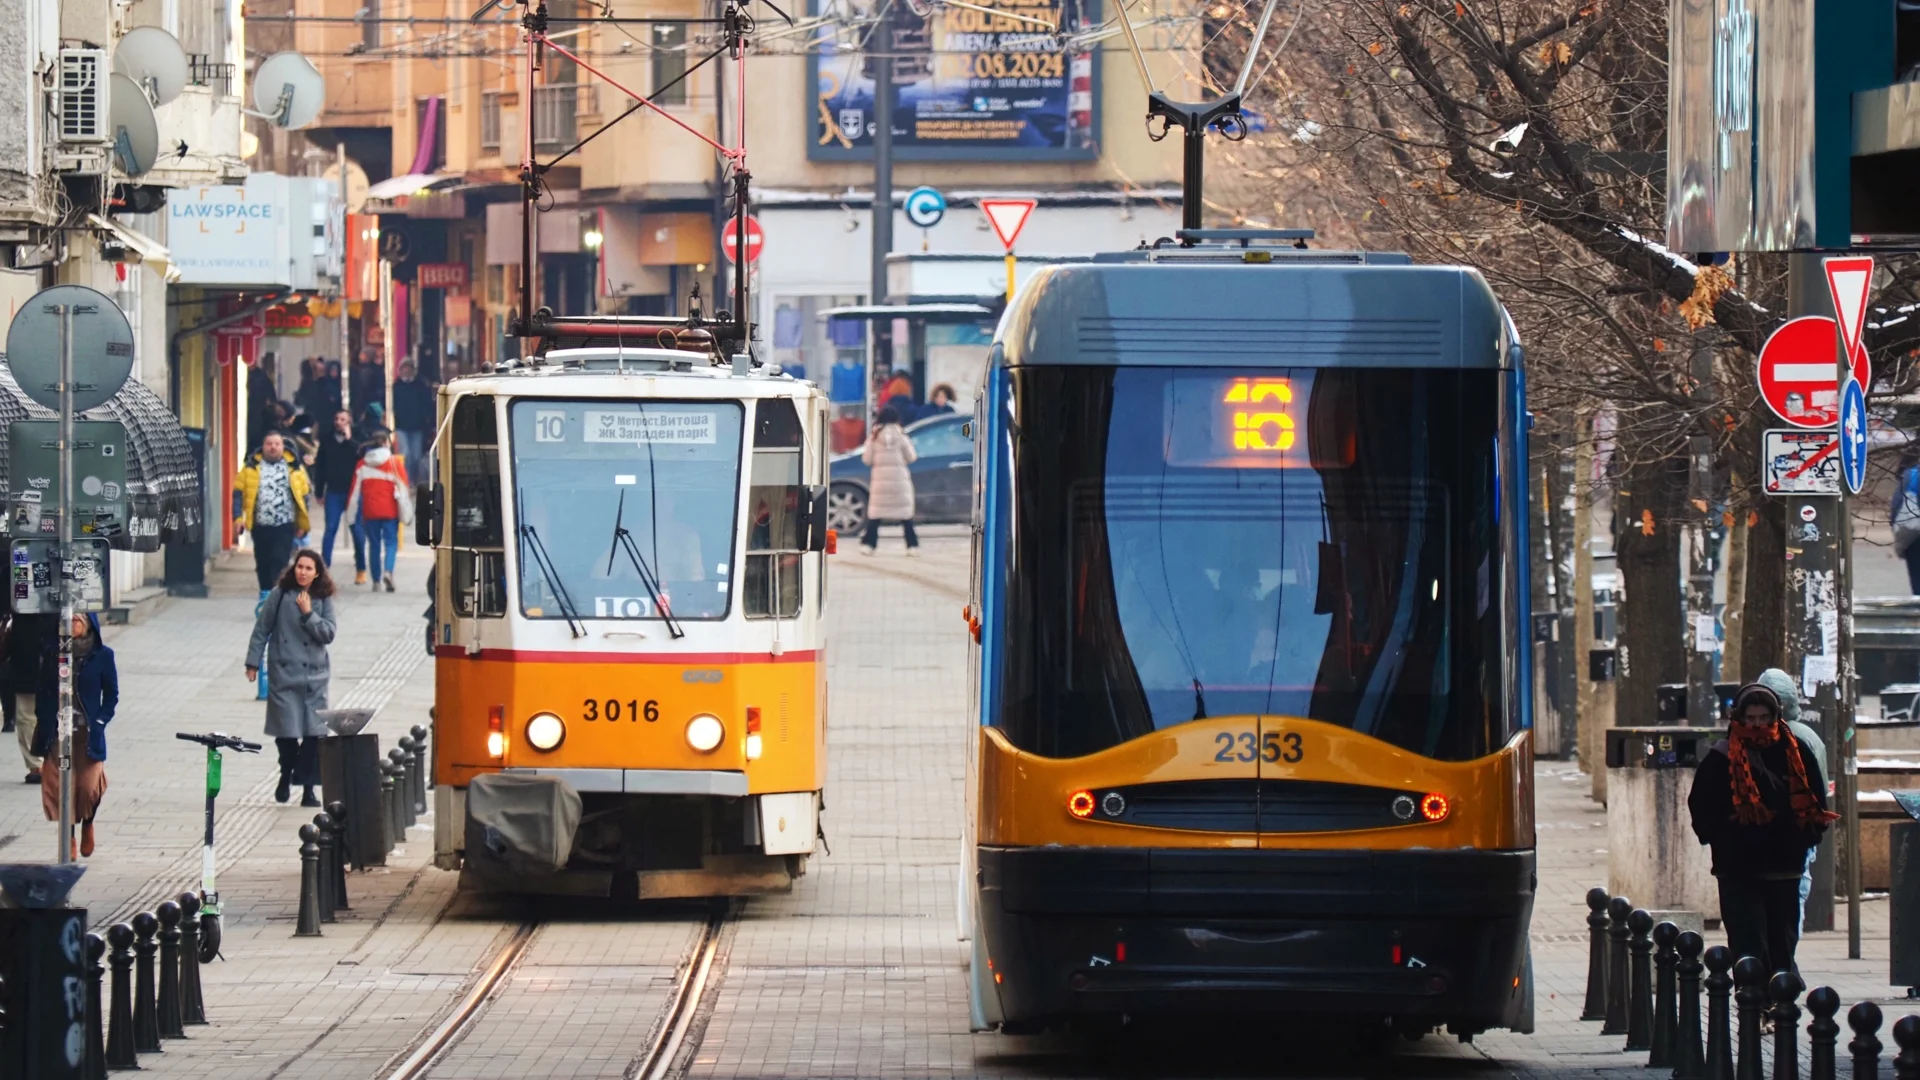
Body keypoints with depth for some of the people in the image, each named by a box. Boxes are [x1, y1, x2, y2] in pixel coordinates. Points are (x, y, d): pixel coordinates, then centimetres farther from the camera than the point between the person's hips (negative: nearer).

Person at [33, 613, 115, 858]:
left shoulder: (102, 655, 0)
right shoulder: (53, 652, 4)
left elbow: (111, 694, 8)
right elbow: (43, 690, 11)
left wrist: (100, 721, -3)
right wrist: (44, 720, 1)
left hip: (89, 734, -2)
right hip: (57, 734, 2)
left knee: (89, 787, -9)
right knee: (60, 786, -3)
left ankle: (87, 824, 24)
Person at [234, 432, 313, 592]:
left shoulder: (294, 468, 4)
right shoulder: (252, 467, 5)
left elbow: (304, 496, 8)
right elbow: (238, 492, 5)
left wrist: (302, 524, 6)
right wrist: (238, 516, -5)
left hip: (285, 526, -2)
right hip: (261, 526, 2)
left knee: (279, 562, -11)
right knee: (263, 563, 11)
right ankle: (265, 595, 24)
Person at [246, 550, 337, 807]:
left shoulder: (323, 600, 4)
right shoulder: (281, 594, -1)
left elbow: (328, 634, -3)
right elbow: (262, 628, 4)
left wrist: (309, 614, -15)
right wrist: (253, 662, 2)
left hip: (314, 675, 2)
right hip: (283, 673, -2)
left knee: (314, 734, -3)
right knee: (287, 732, -5)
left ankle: (308, 789, 4)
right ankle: (286, 776, 22)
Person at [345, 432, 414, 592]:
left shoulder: (362, 465, 6)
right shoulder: (394, 463, -3)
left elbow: (355, 491, 9)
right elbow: (402, 488, -5)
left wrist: (351, 513, 15)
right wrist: (406, 512, 0)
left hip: (369, 512, 2)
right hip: (390, 511, -2)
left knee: (374, 543, 11)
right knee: (391, 541, 2)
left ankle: (376, 581, 11)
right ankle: (388, 571, -23)